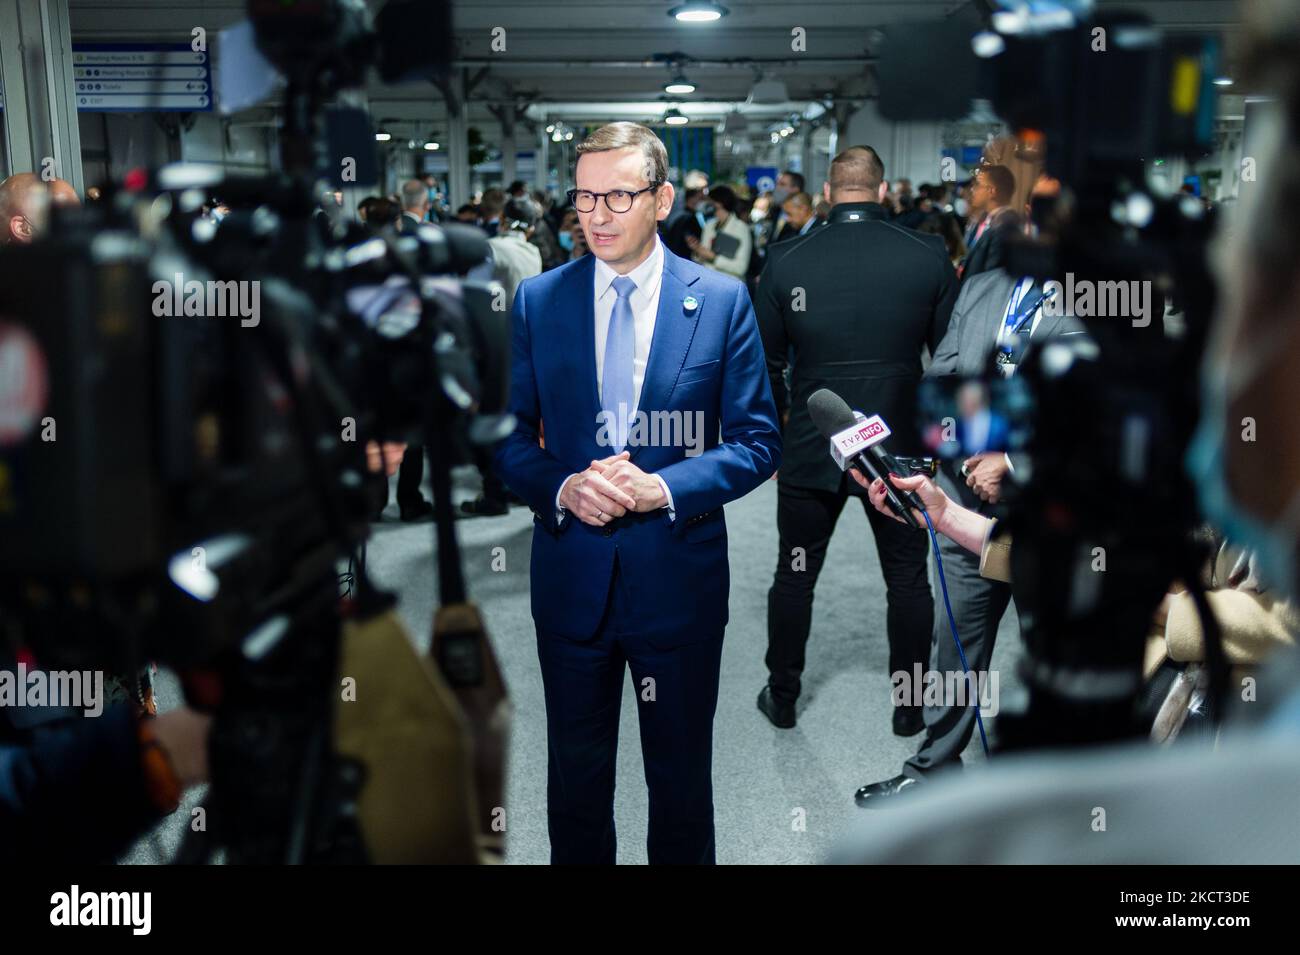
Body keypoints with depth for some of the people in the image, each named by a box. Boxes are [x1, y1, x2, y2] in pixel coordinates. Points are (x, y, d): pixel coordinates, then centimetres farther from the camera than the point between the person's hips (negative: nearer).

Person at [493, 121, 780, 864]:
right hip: (571, 576, 2)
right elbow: (509, 437, 4)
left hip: (679, 579, -1)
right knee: (576, 775, 17)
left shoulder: (723, 300, -4)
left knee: (682, 777, 16)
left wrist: (663, 488, -19)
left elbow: (758, 442, -4)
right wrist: (563, 487, -16)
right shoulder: (537, 300, 1)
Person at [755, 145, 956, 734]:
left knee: (795, 575, 15)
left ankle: (782, 697, 28)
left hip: (810, 449, 0)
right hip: (898, 449, 0)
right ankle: (910, 705, 24)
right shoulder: (930, 257, -6)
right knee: (908, 577, 15)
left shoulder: (784, 261, -6)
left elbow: (765, 362, 0)